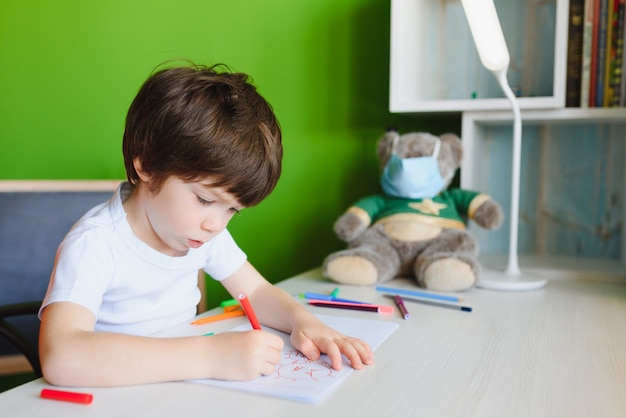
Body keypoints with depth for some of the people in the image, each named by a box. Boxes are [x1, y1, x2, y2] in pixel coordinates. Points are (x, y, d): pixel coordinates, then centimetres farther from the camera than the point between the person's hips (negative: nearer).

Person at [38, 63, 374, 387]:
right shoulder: (93, 246, -21)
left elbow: (257, 292, 7)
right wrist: (210, 356, -40)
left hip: (185, 394, 4)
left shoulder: (206, 233, -1)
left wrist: (303, 320, -14)